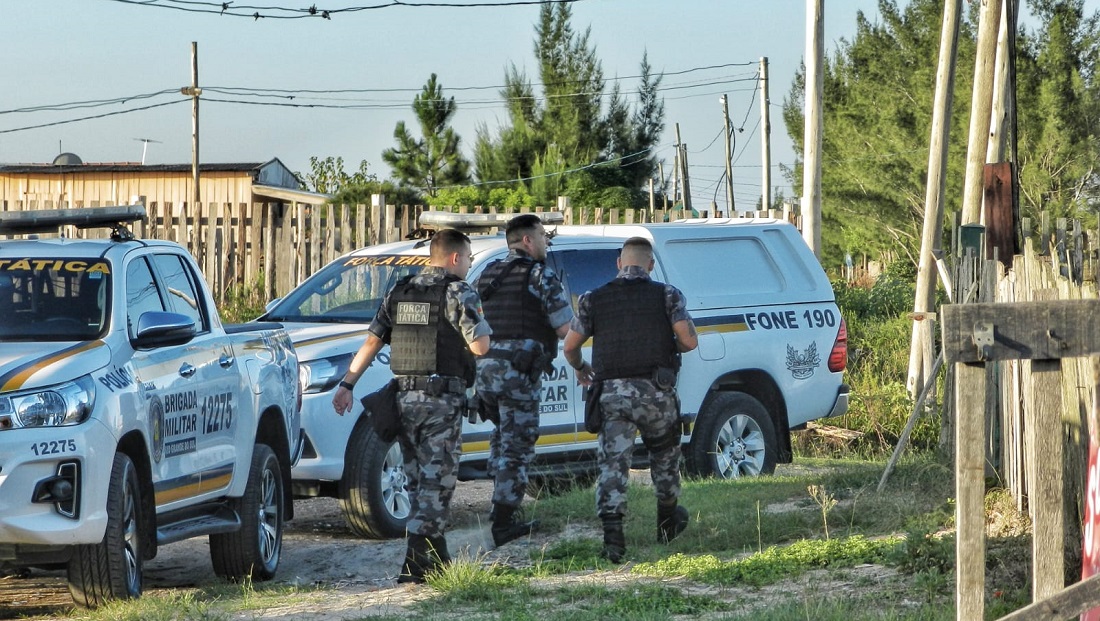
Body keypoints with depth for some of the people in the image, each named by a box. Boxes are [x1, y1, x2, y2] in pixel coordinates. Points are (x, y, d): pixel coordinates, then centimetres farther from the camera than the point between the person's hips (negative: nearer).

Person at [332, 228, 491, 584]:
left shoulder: (399, 293, 12)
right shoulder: (459, 293, -7)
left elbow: (372, 342, 9)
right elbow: (480, 346, -14)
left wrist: (347, 384, 11)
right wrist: (482, 327, 8)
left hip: (404, 396, 6)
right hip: (442, 400, -6)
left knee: (420, 480, 14)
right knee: (435, 481, -4)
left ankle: (436, 560, 19)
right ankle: (416, 565, -12)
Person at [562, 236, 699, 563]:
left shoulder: (594, 299, 7)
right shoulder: (667, 295, 2)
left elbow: (570, 346, 10)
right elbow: (689, 340, -7)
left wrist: (580, 368, 31)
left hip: (612, 393, 0)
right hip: (655, 391, 0)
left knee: (612, 463, 0)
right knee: (665, 454, 23)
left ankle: (612, 533, -15)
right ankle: (667, 521, 36)